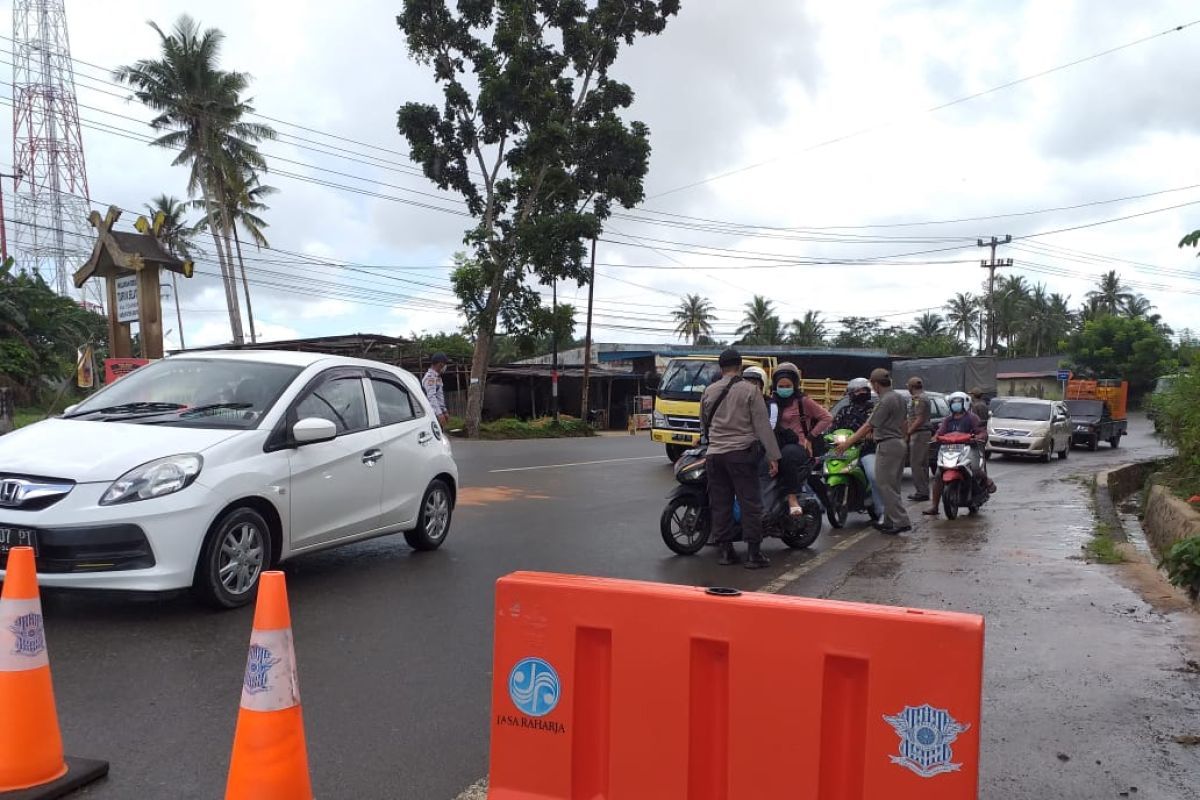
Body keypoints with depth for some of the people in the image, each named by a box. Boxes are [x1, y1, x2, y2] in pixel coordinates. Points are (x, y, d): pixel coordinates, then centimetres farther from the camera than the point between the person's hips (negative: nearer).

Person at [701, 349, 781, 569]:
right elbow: (762, 425, -8)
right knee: (750, 503, -1)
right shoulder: (750, 390, -5)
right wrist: (773, 456, -6)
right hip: (741, 453, -4)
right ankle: (753, 553, -3)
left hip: (715, 454, 4)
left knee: (720, 503, 9)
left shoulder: (709, 392, 9)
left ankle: (725, 550, 11)